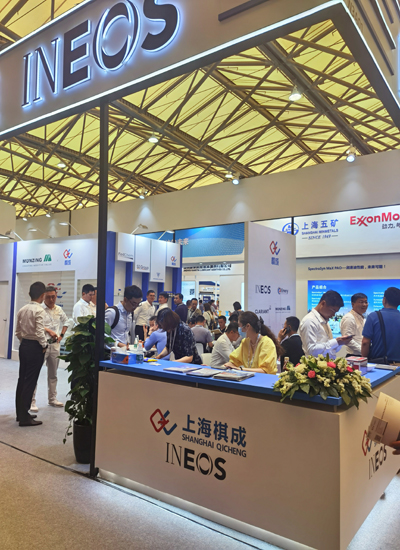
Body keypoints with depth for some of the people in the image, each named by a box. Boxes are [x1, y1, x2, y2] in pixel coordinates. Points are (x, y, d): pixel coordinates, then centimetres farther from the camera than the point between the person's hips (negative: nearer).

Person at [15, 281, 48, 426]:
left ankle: (20, 413, 25)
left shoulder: (22, 310, 8)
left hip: (24, 345, 8)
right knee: (30, 382, -2)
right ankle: (24, 417, 4)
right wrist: (44, 345, -9)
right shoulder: (39, 310, -17)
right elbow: (39, 332, -23)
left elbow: (17, 332, 12)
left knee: (22, 380, 14)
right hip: (35, 347, -8)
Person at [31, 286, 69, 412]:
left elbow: (66, 322, 22)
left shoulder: (59, 310, 7)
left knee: (53, 374, 16)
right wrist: (48, 330, -26)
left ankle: (52, 399, 28)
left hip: (55, 345, 6)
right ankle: (32, 401, 3)